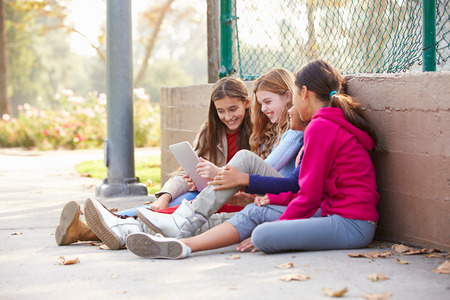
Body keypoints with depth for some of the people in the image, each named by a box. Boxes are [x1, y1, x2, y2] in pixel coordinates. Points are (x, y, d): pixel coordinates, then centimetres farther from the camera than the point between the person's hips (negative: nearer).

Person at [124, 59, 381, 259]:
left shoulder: (320, 127, -13)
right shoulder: (337, 122, 19)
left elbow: (310, 196, -14)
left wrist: (275, 227, -5)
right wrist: (274, 199, 15)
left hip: (351, 225, -10)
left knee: (263, 235, -29)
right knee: (256, 212, 3)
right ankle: (181, 246, -4)